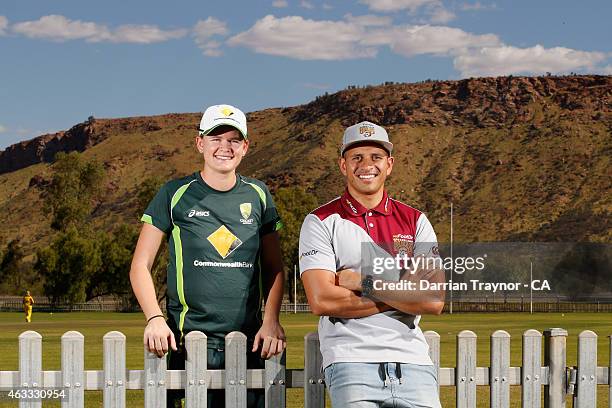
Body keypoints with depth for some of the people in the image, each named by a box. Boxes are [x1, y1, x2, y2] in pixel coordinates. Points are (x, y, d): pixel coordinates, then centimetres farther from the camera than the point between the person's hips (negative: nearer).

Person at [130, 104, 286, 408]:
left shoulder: (257, 196, 11)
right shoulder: (175, 194, 3)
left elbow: (274, 268, 16)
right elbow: (140, 266, 3)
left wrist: (271, 321, 0)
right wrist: (154, 318, -12)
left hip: (249, 342, 3)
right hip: (187, 340, -3)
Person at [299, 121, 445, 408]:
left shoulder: (415, 222, 12)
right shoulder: (321, 222, 4)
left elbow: (435, 300, 0)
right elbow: (321, 300, -9)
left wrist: (365, 284, -6)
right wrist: (401, 295, -4)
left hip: (412, 362, 3)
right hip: (351, 361, -3)